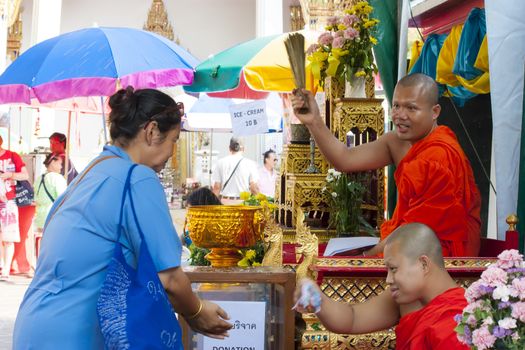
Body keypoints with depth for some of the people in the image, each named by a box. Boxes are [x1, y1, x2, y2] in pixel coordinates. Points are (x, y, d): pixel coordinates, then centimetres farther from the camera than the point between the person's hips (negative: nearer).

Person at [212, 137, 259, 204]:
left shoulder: (221, 162, 3)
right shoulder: (249, 163, -2)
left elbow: (217, 187, 4)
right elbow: (254, 188, -3)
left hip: (225, 202, 2)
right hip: (243, 203, -2)